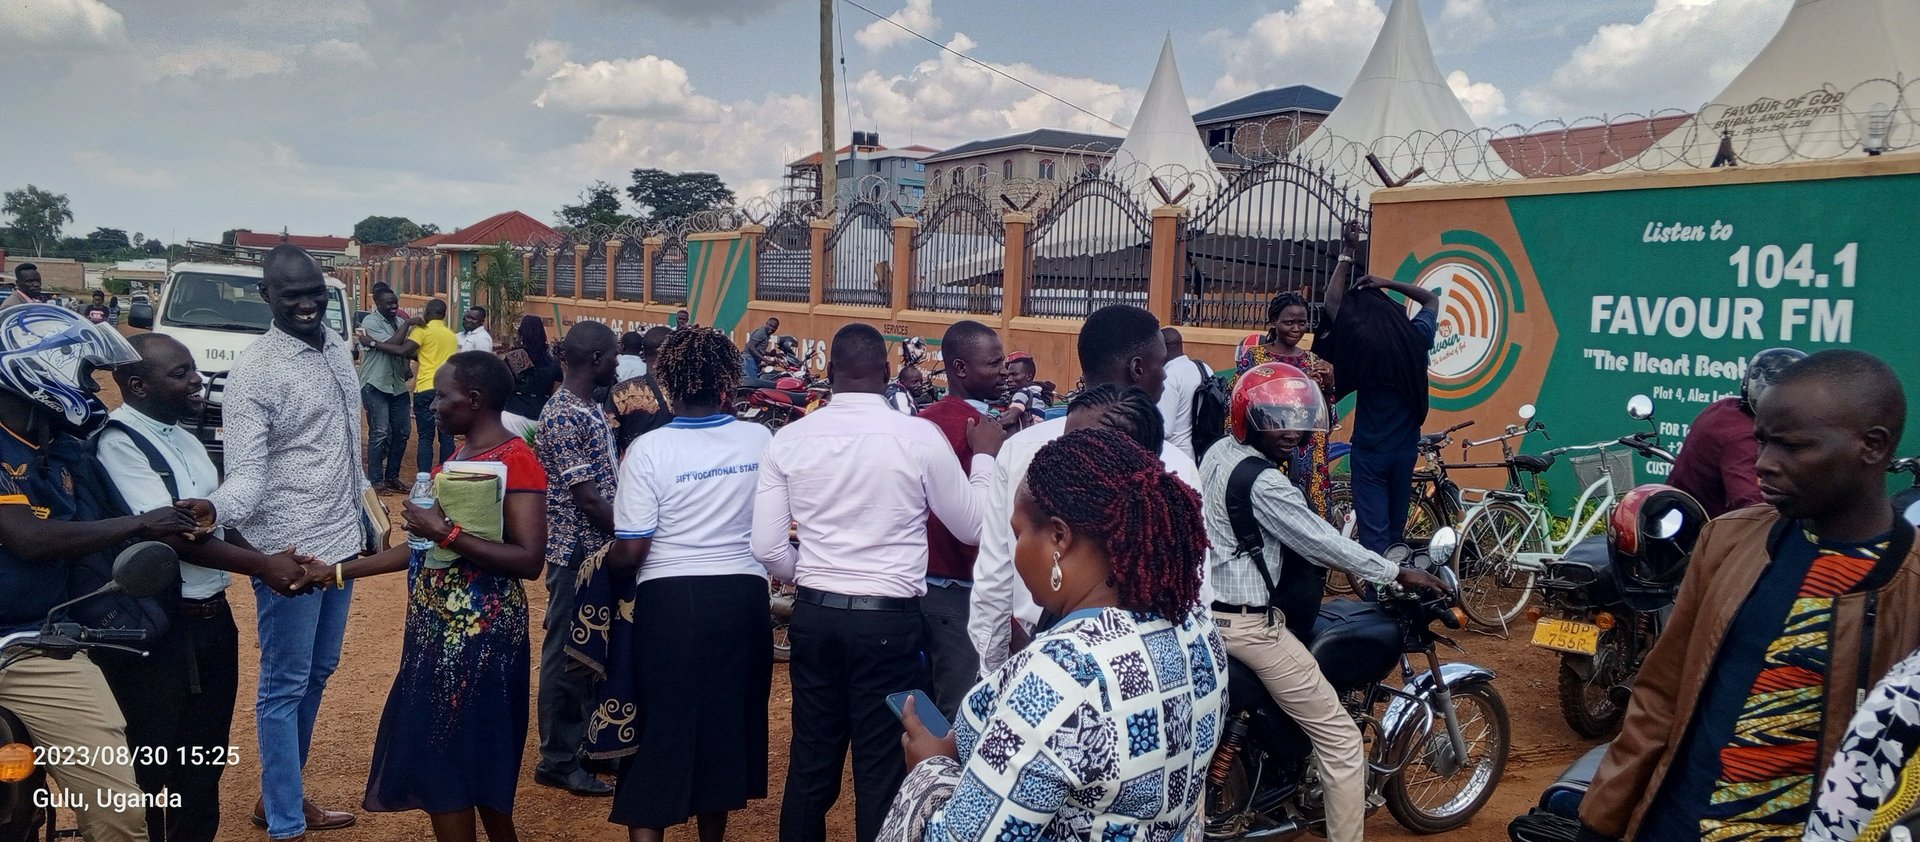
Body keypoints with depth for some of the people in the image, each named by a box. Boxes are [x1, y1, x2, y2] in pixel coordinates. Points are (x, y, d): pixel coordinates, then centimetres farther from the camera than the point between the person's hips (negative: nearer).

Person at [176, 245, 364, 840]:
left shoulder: (336, 346, 7)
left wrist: (362, 514, 20)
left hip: (341, 543, 7)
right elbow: (247, 473, -20)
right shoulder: (253, 373, -15)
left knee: (317, 676, 17)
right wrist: (215, 508, -40)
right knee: (285, 688, 3)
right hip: (290, 553, -7)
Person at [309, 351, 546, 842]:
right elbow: (426, 548, 15)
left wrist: (448, 532, -25)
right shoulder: (460, 457, 13)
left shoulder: (517, 462, -16)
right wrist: (340, 572, 13)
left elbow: (529, 560, -23)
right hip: (439, 628, 9)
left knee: (449, 759, -1)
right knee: (473, 756, 16)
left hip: (478, 633, -9)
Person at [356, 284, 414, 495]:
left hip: (398, 385, 7)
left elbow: (405, 350, -2)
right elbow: (394, 345, -18)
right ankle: (376, 481, -1)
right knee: (380, 433, -8)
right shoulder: (370, 322, -8)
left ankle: (392, 476, 20)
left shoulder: (399, 321, 11)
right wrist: (407, 324, -8)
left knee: (402, 432, 8)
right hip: (376, 386, -7)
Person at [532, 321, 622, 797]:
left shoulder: (592, 410, 10)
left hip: (601, 551, 9)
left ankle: (591, 744, 30)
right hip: (577, 553, -9)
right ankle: (558, 760, 13)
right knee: (568, 654, 2)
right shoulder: (564, 417, -18)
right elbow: (587, 497, -20)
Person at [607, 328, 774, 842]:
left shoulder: (650, 448, -11)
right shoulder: (762, 441, -3)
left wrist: (603, 563, 9)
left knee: (659, 723, 10)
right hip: (744, 597, 3)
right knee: (728, 719, 18)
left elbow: (630, 553, -12)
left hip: (670, 600, -3)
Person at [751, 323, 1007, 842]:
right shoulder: (921, 437, -9)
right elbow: (973, 529, 1)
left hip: (814, 615, 3)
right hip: (890, 620, -3)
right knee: (882, 769, 7)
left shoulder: (790, 439, -2)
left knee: (811, 759, 15)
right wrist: (984, 457, 14)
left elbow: (767, 548, 0)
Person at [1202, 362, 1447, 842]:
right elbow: (1320, 541, -17)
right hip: (1250, 624, -10)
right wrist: (1398, 574, -7)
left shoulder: (1219, 452, 7)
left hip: (1211, 607, 10)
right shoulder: (1262, 482, -22)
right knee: (1342, 739, -3)